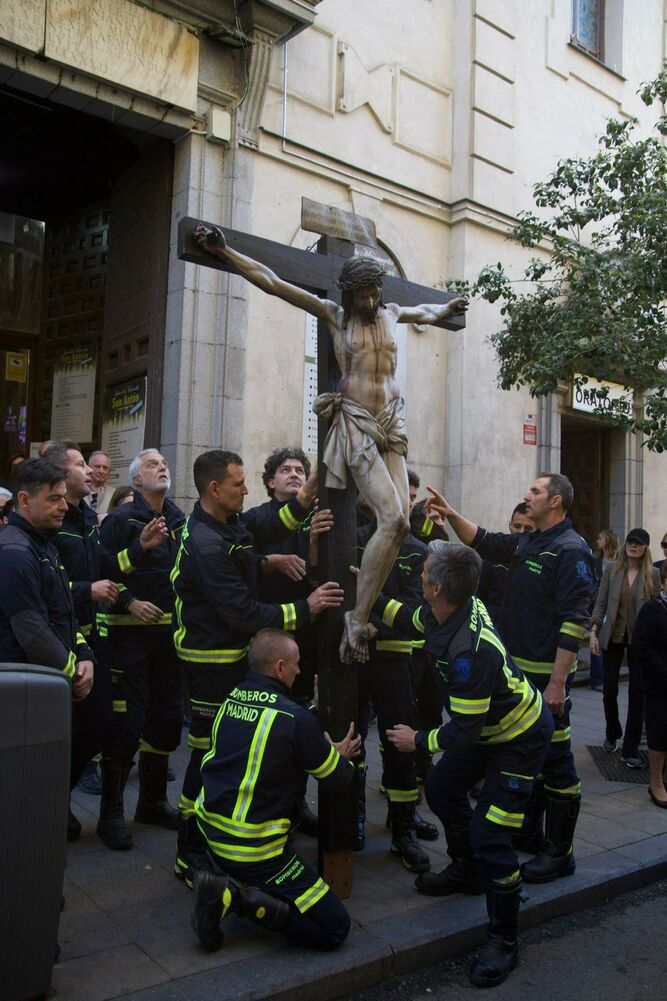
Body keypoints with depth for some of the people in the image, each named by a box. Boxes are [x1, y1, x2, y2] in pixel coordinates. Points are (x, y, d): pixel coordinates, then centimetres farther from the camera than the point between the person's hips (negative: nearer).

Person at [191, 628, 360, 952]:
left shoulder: (230, 700, 2)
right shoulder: (295, 719, -19)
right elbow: (339, 778, -5)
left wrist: (328, 753, 21)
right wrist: (340, 756, 18)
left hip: (209, 828, 7)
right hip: (252, 849, -7)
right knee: (335, 928, -1)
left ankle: (227, 883, 11)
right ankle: (237, 897, -11)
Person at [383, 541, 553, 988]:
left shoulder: (469, 652, -41)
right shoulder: (458, 609, -14)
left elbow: (464, 731, -30)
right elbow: (413, 620, 11)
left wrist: (418, 740, -14)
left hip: (521, 739, -9)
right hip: (490, 727, 10)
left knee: (488, 835, -11)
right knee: (441, 788, 18)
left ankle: (504, 940, 9)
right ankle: (467, 871, 40)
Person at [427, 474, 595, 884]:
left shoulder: (571, 550, -15)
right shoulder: (525, 543, 10)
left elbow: (575, 621, -20)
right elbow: (484, 542, 23)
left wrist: (557, 682, -23)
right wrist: (451, 514, 7)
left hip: (547, 673, -9)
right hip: (517, 667, 9)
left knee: (555, 761, 1)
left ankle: (559, 853, 14)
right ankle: (530, 832, 35)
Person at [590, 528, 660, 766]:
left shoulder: (653, 574, -1)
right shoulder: (612, 569, 0)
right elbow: (600, 603, 1)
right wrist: (594, 631, -6)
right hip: (613, 637, 1)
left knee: (637, 693, 1)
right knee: (609, 690, 9)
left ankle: (630, 750, 9)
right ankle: (612, 735, 33)